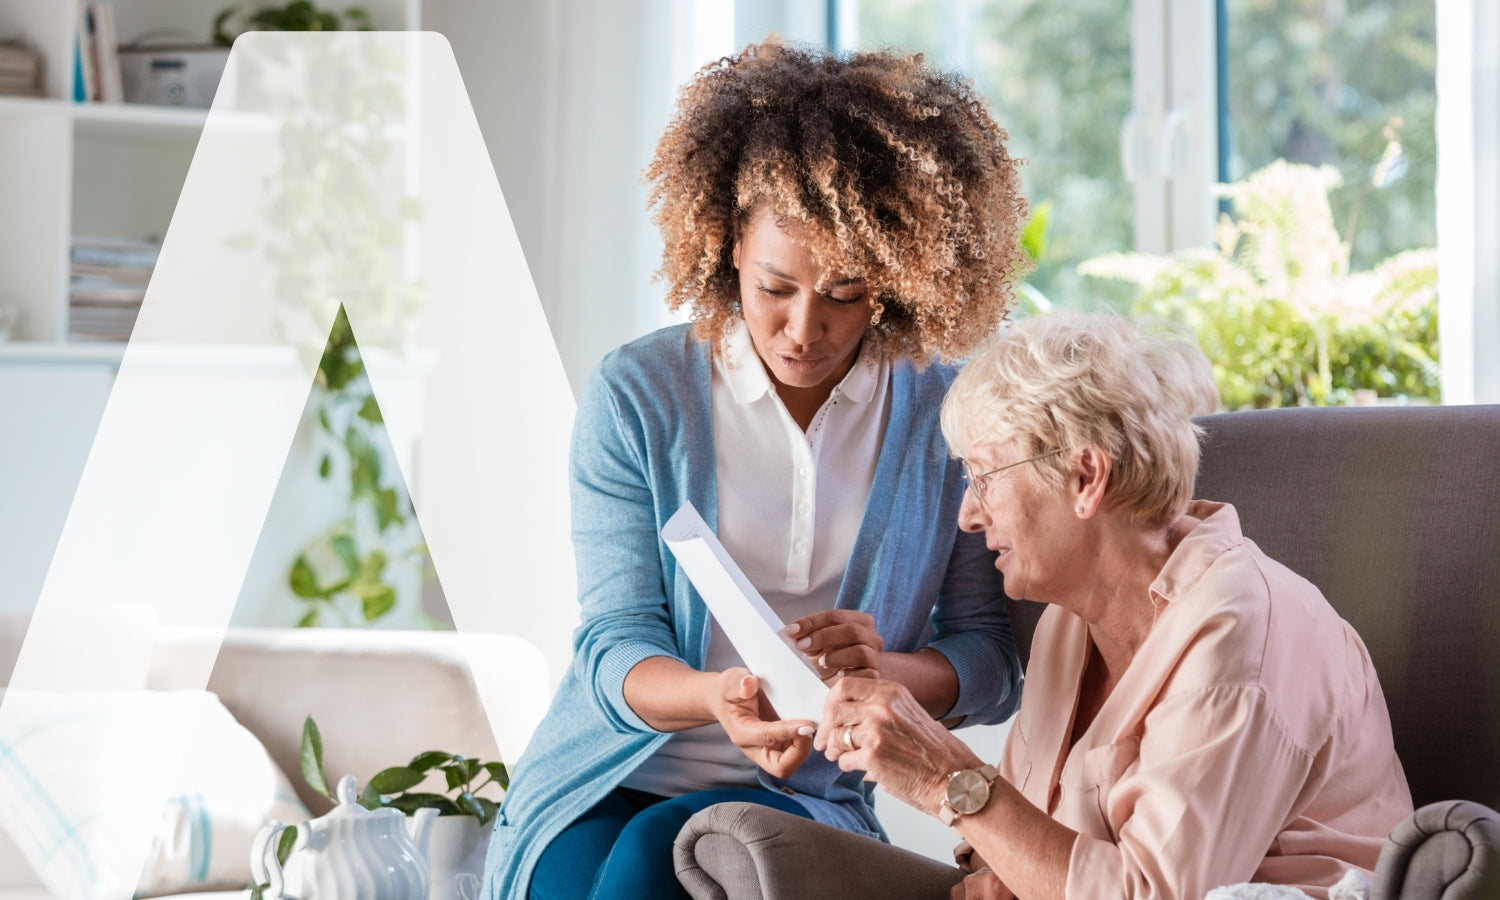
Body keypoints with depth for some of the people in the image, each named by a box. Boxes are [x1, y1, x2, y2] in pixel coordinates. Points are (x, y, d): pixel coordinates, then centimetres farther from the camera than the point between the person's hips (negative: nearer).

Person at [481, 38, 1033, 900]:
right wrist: (720, 698, -29)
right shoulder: (634, 396, -1)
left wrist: (882, 667, -23)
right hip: (606, 782, 0)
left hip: (805, 797, 0)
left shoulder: (947, 415, 1)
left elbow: (993, 665, 1)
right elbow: (616, 647, -5)